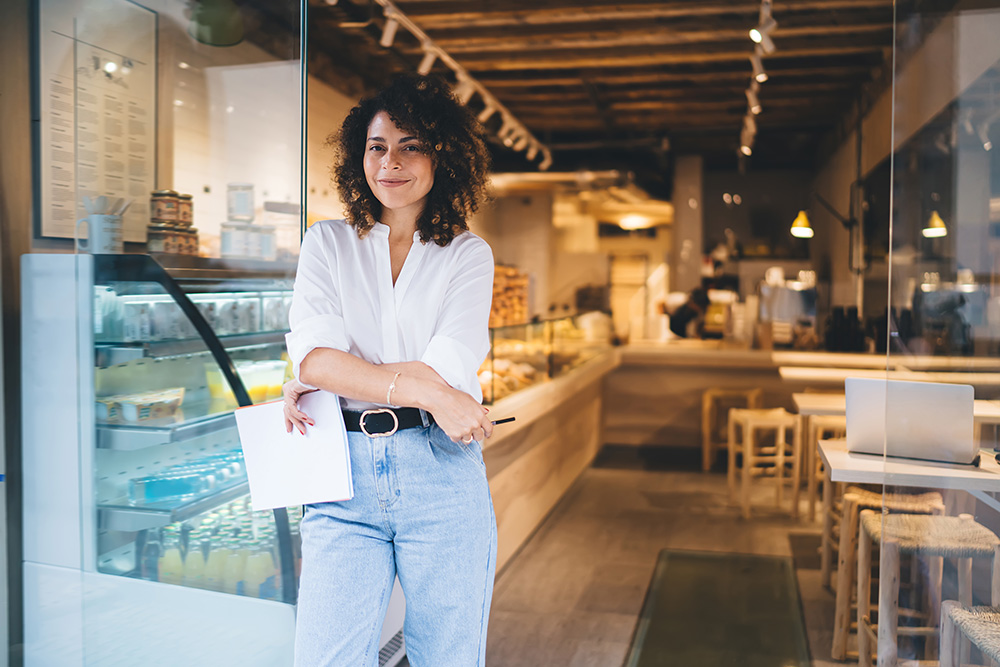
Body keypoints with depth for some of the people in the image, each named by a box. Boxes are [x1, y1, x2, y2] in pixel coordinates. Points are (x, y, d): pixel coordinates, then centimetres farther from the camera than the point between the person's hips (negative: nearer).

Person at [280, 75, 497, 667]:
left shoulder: (469, 255, 8)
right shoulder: (328, 243, 11)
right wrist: (426, 392, -17)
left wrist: (316, 384, -6)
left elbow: (450, 369, -7)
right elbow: (313, 352, -5)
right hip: (345, 470, 1)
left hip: (442, 469, 0)